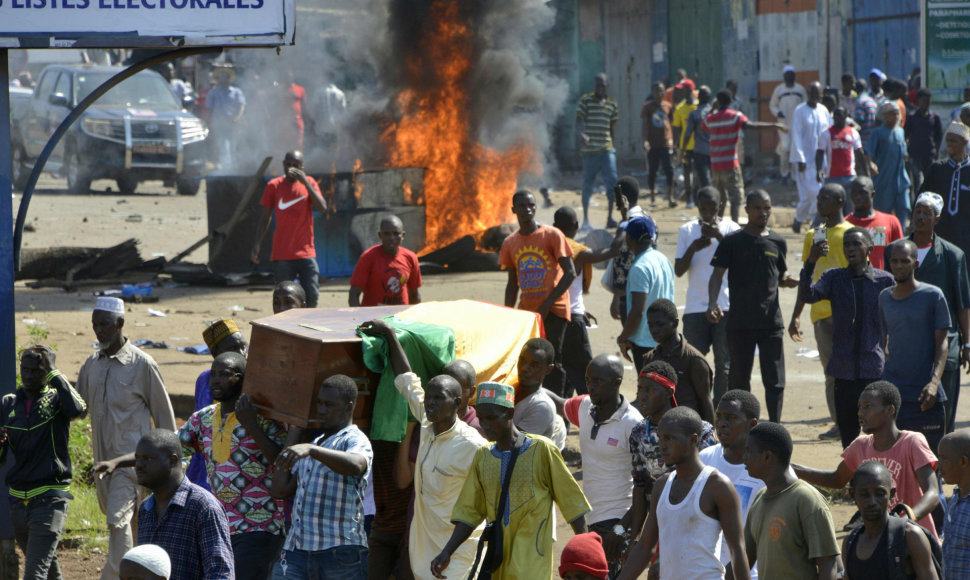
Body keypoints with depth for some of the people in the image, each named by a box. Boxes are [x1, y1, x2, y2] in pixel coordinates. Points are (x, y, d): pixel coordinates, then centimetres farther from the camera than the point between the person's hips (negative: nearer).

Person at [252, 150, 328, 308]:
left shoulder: (309, 183, 6)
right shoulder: (274, 186, 5)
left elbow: (322, 208, -9)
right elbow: (266, 217, 10)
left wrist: (305, 182, -16)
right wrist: (257, 245, 3)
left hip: (306, 252, 0)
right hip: (281, 253, 0)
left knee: (312, 295, -5)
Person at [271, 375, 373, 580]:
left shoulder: (355, 441, -2)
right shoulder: (316, 442, 24)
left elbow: (356, 465, -29)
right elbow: (280, 490, 17)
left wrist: (310, 449, -43)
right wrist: (294, 434, 21)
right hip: (295, 550, 6)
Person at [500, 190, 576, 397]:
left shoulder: (552, 235, -5)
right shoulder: (510, 243, 9)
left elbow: (570, 273, -8)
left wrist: (547, 304, -13)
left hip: (553, 310, -4)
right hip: (525, 310, 4)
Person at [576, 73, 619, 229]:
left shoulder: (612, 105, 11)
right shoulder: (586, 100, 1)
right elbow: (578, 121, -8)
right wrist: (582, 135, -27)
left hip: (606, 150, 2)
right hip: (589, 150, -2)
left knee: (612, 182, -12)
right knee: (587, 184, 4)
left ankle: (610, 218, -7)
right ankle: (585, 220, 15)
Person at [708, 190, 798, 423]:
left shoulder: (778, 242, 9)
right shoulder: (732, 242, 0)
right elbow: (717, 275, -3)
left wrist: (789, 282, -6)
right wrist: (712, 304, -20)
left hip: (771, 323, 2)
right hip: (739, 322, -2)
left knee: (775, 380, -4)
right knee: (739, 378, 6)